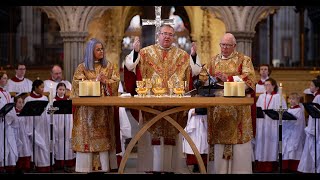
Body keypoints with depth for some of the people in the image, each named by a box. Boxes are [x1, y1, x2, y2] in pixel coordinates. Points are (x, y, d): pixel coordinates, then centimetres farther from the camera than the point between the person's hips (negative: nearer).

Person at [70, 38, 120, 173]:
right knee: (88, 136, -4)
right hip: (87, 108, -2)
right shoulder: (82, 68, 5)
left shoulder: (109, 66, 12)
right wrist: (96, 80, -11)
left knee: (104, 135, -1)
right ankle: (87, 166, -2)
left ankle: (104, 165, 0)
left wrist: (105, 81, -13)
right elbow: (78, 85, -5)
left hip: (105, 107, 2)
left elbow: (116, 82, 4)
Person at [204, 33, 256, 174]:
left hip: (237, 109, -3)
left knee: (237, 141, -7)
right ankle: (219, 170, 3)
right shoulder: (213, 61, 17)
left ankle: (239, 169, -2)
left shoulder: (244, 60, 6)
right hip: (217, 108, 3)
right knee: (219, 142, -1)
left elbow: (249, 78, -8)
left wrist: (228, 79, -14)